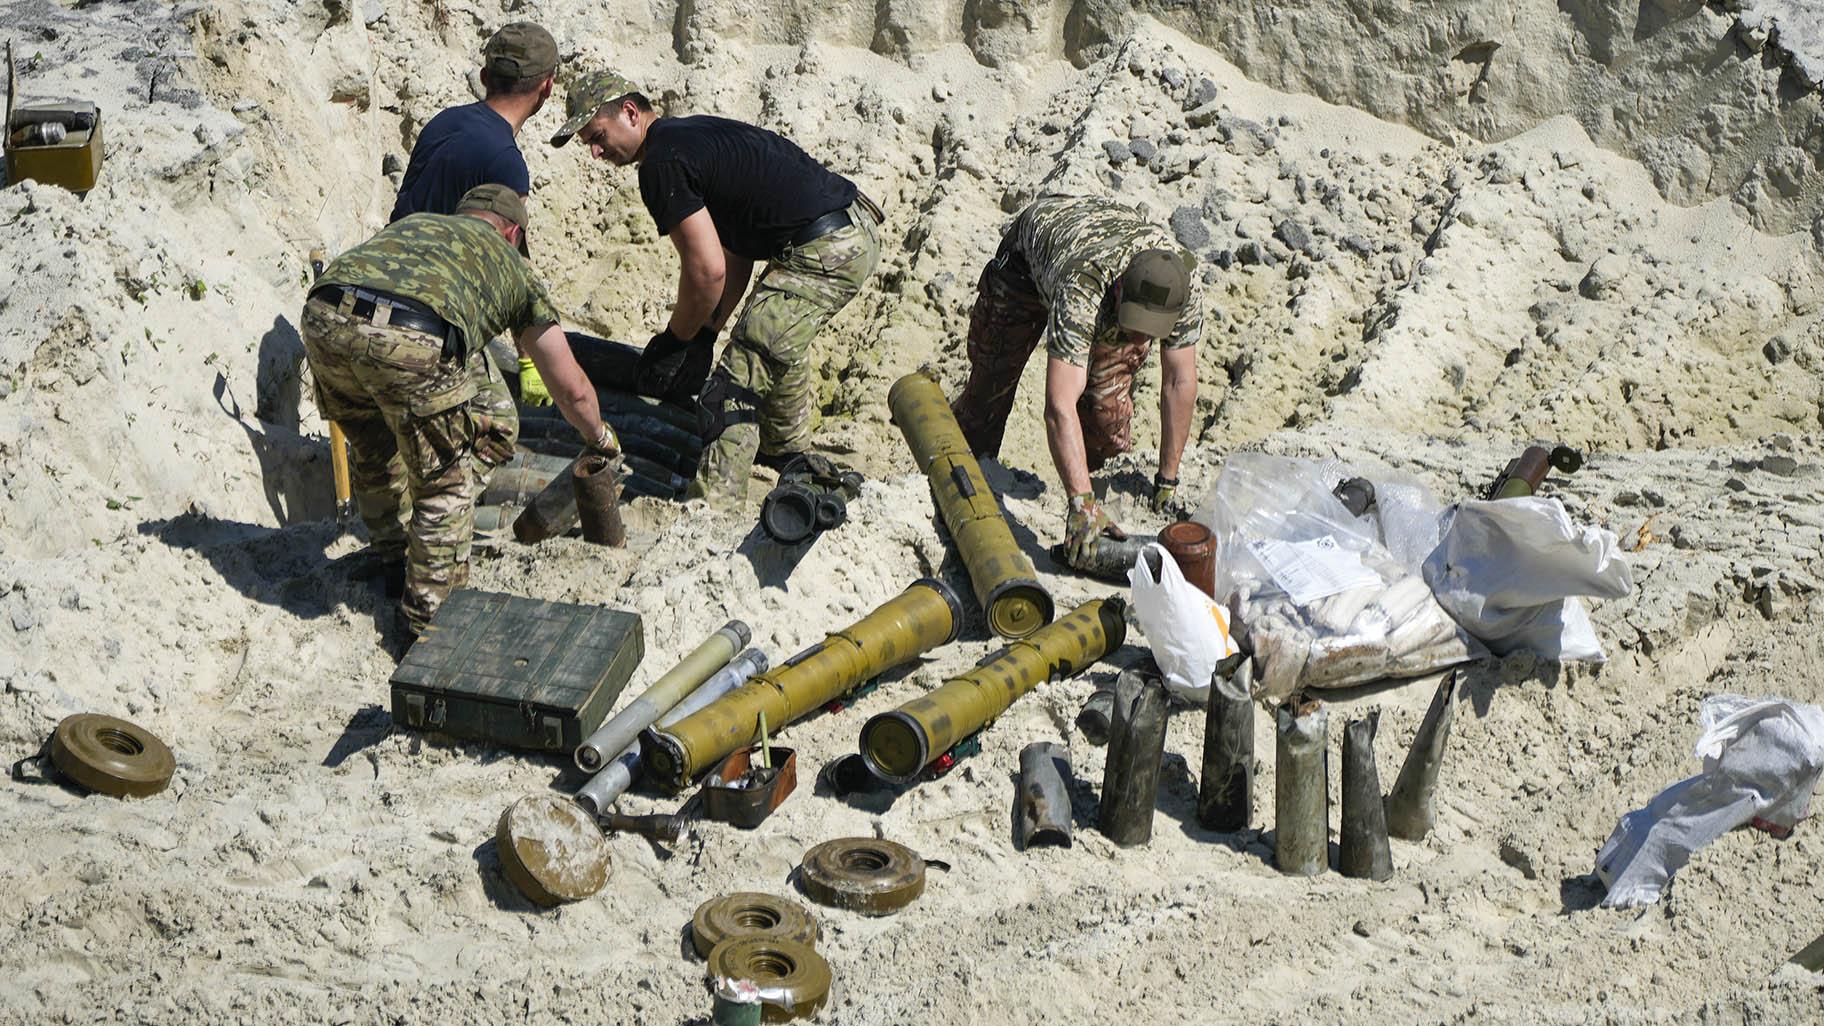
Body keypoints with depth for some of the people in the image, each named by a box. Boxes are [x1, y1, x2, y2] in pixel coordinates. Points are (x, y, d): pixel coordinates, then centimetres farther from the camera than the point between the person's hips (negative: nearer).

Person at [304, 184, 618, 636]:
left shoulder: (412, 222, 39)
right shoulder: (513, 265, 31)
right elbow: (572, 390, 35)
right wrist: (600, 438, 56)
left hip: (324, 316, 5)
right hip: (412, 340, -5)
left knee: (373, 447, 32)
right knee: (446, 485, 17)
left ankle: (392, 552, 50)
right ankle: (431, 612, 23)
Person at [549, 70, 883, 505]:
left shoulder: (663, 163, -13)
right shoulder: (692, 134, 18)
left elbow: (706, 270, -17)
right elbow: (735, 250, 18)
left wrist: (676, 340, -2)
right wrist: (706, 333, 15)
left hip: (824, 251, -11)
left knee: (742, 376, -11)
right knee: (778, 350, 32)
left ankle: (713, 506, -14)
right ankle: (788, 452, 53)